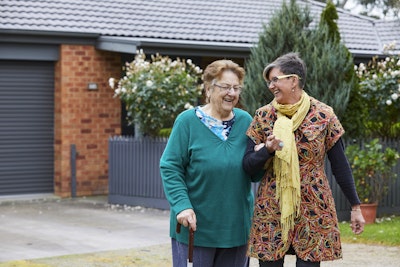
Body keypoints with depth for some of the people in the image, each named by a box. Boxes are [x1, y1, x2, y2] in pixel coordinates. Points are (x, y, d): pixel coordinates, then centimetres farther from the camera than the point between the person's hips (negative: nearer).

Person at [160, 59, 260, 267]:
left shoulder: (245, 121, 5)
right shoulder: (188, 121, -6)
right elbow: (170, 168, -8)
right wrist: (182, 205, -20)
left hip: (236, 227, 4)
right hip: (196, 226, -4)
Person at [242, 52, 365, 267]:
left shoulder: (323, 115, -2)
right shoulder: (263, 116, 2)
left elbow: (340, 165, 3)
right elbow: (248, 165, 2)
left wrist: (355, 207, 3)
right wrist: (268, 150, -17)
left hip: (312, 210, -1)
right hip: (271, 209, 2)